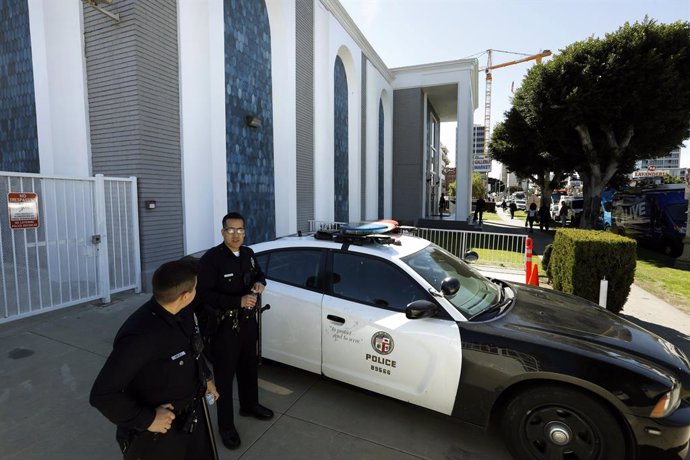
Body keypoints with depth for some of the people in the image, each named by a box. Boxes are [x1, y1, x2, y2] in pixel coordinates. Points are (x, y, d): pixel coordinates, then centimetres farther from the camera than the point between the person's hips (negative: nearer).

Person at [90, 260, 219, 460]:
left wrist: (206, 377, 11)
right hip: (158, 435, -7)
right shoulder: (140, 336, -35)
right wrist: (147, 420, -23)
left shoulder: (183, 313, -11)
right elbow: (102, 394, -29)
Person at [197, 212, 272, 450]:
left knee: (249, 366, 22)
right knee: (225, 375, 7)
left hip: (248, 321, 7)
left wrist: (260, 282, -7)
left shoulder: (248, 254, 2)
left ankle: (249, 405, 45)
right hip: (224, 326, -6)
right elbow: (204, 294, -23)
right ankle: (226, 425, 26)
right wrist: (238, 301, -30)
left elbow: (258, 273, 17)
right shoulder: (211, 259, -20)